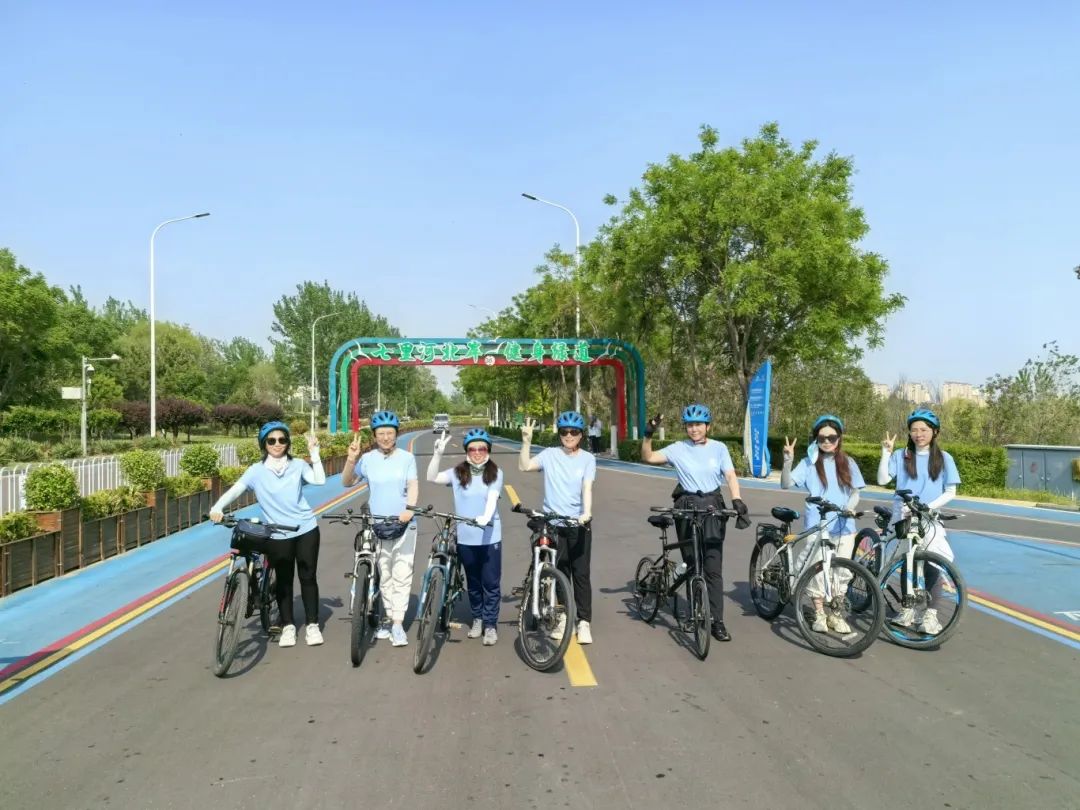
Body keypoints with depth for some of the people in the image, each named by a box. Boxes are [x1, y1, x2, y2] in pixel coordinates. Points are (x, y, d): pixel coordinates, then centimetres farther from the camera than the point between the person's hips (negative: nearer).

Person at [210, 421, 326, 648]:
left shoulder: (298, 465, 1)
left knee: (308, 577, 7)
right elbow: (235, 490, -12)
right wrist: (217, 508, -28)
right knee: (284, 581, 8)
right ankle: (288, 627, 22)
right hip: (278, 535, -1)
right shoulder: (256, 471, -2)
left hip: (306, 530, 1)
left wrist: (314, 453, -14)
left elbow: (320, 480, -12)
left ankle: (312, 625, 19)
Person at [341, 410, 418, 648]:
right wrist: (351, 459, -11)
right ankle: (389, 618, 24)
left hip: (404, 524, -2)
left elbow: (413, 485, -8)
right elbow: (347, 482, 5)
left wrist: (409, 508, -26)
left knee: (401, 575, -4)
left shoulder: (407, 458, 0)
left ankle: (397, 624, -1)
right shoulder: (367, 459, 2)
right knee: (385, 576, 11)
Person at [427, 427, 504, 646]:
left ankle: (491, 624, 14)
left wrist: (485, 517, -36)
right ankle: (477, 618, 32)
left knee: (491, 583, 2)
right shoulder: (458, 473, 1)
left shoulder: (495, 473, -4)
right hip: (465, 538, 2)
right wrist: (438, 453, -19)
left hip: (490, 537, -2)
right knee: (473, 583, 16)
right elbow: (432, 478, -8)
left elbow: (492, 498, -17)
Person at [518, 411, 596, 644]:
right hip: (553, 523, 1)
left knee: (581, 573, 1)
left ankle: (584, 622, 8)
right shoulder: (550, 454, 1)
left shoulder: (587, 458, -1)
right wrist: (526, 441, -19)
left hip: (579, 523, -1)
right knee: (559, 572, 11)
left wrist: (587, 512, -26)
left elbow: (587, 488, -11)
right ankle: (564, 618, 24)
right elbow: (524, 466, -11)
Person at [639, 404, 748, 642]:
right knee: (692, 564, 7)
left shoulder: (719, 448, 4)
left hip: (712, 508, 0)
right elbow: (648, 458, -4)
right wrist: (648, 435, -20)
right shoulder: (678, 449, 2)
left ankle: (717, 621, 0)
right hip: (687, 508, 0)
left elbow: (730, 476, -4)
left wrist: (737, 501, -19)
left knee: (713, 567, -4)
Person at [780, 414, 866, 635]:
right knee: (817, 571, -3)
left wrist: (850, 507, -13)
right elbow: (786, 484, -10)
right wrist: (787, 461, -26)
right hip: (817, 526, -2)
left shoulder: (848, 463, 8)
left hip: (844, 526, 3)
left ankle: (835, 614, 23)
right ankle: (819, 614, 14)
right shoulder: (809, 464, 0)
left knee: (842, 571, 7)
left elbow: (855, 492, 8)